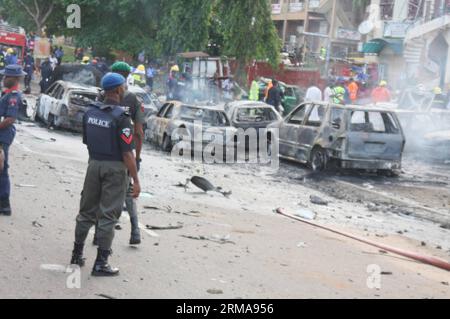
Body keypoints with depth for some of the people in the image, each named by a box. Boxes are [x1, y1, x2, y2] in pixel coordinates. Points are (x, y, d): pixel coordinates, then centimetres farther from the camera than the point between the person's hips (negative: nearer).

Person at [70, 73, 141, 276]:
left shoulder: (90, 112, 3)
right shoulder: (120, 117, -17)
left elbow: (87, 141, 12)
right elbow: (127, 153, -18)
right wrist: (136, 180, -13)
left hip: (94, 164, 6)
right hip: (115, 168, -6)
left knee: (87, 210, 16)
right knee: (108, 215, 0)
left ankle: (77, 255, 26)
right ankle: (101, 263, 3)